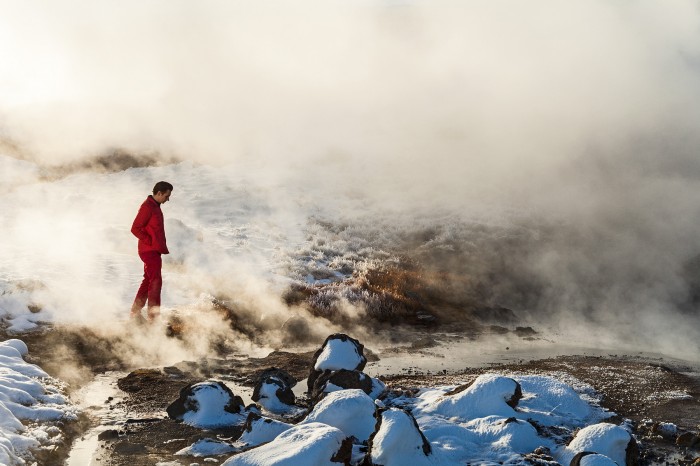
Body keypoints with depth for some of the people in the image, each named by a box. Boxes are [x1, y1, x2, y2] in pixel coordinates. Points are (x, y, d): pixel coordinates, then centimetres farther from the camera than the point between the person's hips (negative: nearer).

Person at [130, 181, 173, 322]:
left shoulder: (155, 207, 16)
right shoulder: (147, 207, -15)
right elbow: (135, 229, -19)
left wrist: (162, 246, 16)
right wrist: (151, 242, -17)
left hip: (153, 251, 10)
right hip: (150, 251, -10)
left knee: (148, 281, 15)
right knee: (156, 281, -11)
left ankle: (135, 311, 22)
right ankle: (153, 316, -10)